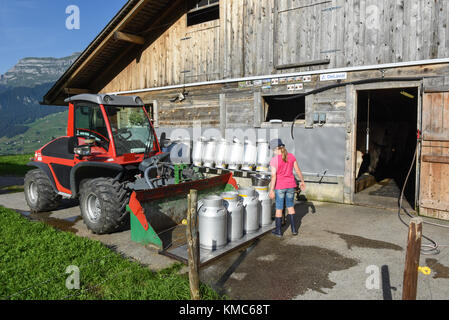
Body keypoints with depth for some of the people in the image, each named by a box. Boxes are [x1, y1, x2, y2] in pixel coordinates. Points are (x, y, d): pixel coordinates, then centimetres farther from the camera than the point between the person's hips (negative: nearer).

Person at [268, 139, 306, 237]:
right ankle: (293, 229, 23)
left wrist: (271, 190, -14)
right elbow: (298, 171, 3)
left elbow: (273, 176, -18)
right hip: (291, 185, 4)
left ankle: (278, 231, 19)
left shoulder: (274, 160, -16)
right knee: (290, 206, 19)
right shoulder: (291, 156, -3)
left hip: (280, 186, -4)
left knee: (279, 208, 9)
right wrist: (302, 181, 15)